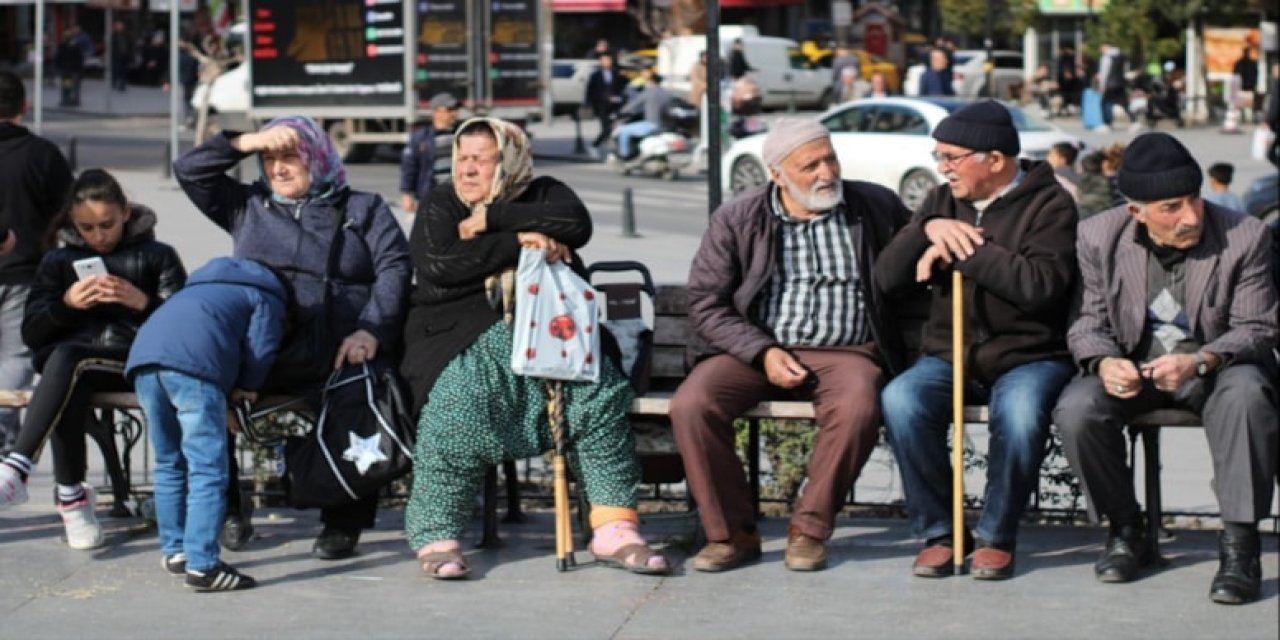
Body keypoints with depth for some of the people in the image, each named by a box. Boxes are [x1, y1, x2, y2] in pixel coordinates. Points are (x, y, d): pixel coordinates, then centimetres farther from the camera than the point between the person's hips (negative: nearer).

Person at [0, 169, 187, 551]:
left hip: (137, 364, -2)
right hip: (70, 364, 2)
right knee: (69, 389, -38)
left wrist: (142, 302, -13)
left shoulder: (157, 256, 14)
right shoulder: (59, 261, 21)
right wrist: (66, 304, -7)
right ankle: (72, 497, -29)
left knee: (66, 357, -35)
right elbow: (31, 334, 12)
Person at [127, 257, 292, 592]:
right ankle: (202, 565, -15)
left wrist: (233, 389, 32)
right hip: (192, 363, -7)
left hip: (142, 356, 7)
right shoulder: (268, 296, 23)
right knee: (208, 469, -7)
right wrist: (246, 387, 24)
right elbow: (259, 348, 7)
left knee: (169, 464, 20)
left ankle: (174, 552, 27)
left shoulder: (202, 285, 43)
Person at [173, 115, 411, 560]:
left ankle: (344, 522, -22)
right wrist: (247, 142, 6)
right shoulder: (249, 206, 25)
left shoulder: (364, 209, 18)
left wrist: (371, 330, -12)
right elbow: (189, 171, 17)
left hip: (343, 350, -2)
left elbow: (394, 268, 4)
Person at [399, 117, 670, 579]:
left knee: (600, 389, -25)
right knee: (460, 398, -33)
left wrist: (492, 219, -8)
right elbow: (438, 267, -5)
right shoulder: (440, 209, 15)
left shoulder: (544, 194, 16)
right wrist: (518, 242, -9)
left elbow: (576, 223, -8)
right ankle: (436, 536, -28)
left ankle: (614, 528, -22)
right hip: (467, 334, -1)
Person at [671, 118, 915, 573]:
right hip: (758, 351, 1)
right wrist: (762, 352, -12)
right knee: (691, 405, -26)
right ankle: (731, 533, -11)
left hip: (846, 352, -1)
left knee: (858, 409, -35)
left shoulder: (876, 207, 9)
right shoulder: (736, 220, 6)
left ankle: (809, 528, -15)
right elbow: (706, 303, 2)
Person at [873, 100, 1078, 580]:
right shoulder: (943, 201, 14)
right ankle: (937, 532, -12)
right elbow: (887, 279, 8)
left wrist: (963, 251, -15)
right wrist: (926, 229, -10)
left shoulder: (1049, 204, -2)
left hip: (1028, 356, -4)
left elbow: (1041, 285, -19)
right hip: (949, 356, 4)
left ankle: (996, 536, -13)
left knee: (1019, 411, -37)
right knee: (900, 400, -28)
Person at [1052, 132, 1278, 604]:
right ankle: (1125, 530, -4)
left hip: (1216, 366, -2)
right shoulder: (1099, 237, -5)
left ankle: (1239, 545, -28)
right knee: (1075, 410, -28)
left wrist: (1199, 362, -30)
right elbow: (1090, 322, 1)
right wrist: (1104, 363, -24)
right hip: (1130, 369, 2)